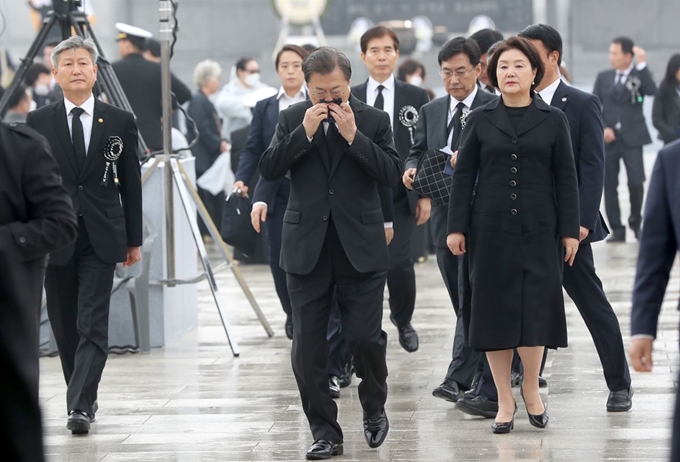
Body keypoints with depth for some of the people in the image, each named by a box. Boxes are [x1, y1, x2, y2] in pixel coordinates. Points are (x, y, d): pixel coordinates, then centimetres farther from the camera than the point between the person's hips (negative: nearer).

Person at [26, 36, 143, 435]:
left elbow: (131, 184, 8)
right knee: (65, 327, 8)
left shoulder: (120, 122, 5)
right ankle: (82, 399, 21)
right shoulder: (38, 123, 4)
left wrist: (134, 240, 8)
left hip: (101, 239, -1)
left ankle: (81, 406, -15)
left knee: (92, 326, -10)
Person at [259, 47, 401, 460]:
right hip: (307, 248, 2)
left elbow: (392, 173, -7)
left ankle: (374, 408, 24)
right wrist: (304, 133, -13)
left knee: (366, 336, -4)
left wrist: (354, 135, -15)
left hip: (360, 247, -2)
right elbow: (269, 170, -3)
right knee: (308, 345, 1)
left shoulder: (374, 120, 3)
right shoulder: (292, 119, 6)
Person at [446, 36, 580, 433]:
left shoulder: (553, 120, 4)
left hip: (538, 230, -1)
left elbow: (566, 178, 3)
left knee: (536, 307, -5)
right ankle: (505, 400, 10)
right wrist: (456, 227, -1)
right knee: (494, 308, 1)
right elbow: (463, 175, 5)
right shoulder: (481, 120, 5)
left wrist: (570, 230, -2)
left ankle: (531, 388, 15)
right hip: (490, 229, 1)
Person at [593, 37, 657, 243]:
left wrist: (642, 64, -18)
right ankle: (617, 229, 7)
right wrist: (602, 128, -9)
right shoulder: (603, 77, 9)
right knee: (609, 185, 1)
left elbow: (652, 91, -17)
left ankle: (636, 222, 14)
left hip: (632, 138, -2)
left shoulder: (639, 75, 4)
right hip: (608, 138, 2)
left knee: (636, 183, -9)